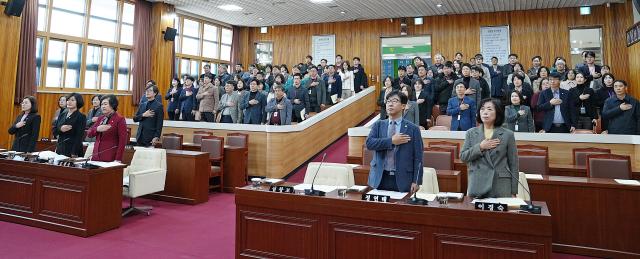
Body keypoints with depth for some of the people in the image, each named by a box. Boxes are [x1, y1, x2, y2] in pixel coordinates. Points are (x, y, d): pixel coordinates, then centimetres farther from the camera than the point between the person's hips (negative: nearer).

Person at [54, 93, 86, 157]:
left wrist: (74, 153, -17)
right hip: (60, 148, 6)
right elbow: (54, 131, 13)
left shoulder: (81, 117, -6)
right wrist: (60, 129, -11)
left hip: (72, 149, -5)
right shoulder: (62, 115, 12)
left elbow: (79, 137, -11)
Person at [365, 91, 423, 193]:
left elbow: (417, 158, 0)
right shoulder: (378, 125, 9)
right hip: (380, 178, 2)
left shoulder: (412, 129, 2)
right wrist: (391, 141, -14)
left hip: (402, 180, -1)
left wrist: (416, 181, -5)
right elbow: (369, 143, -8)